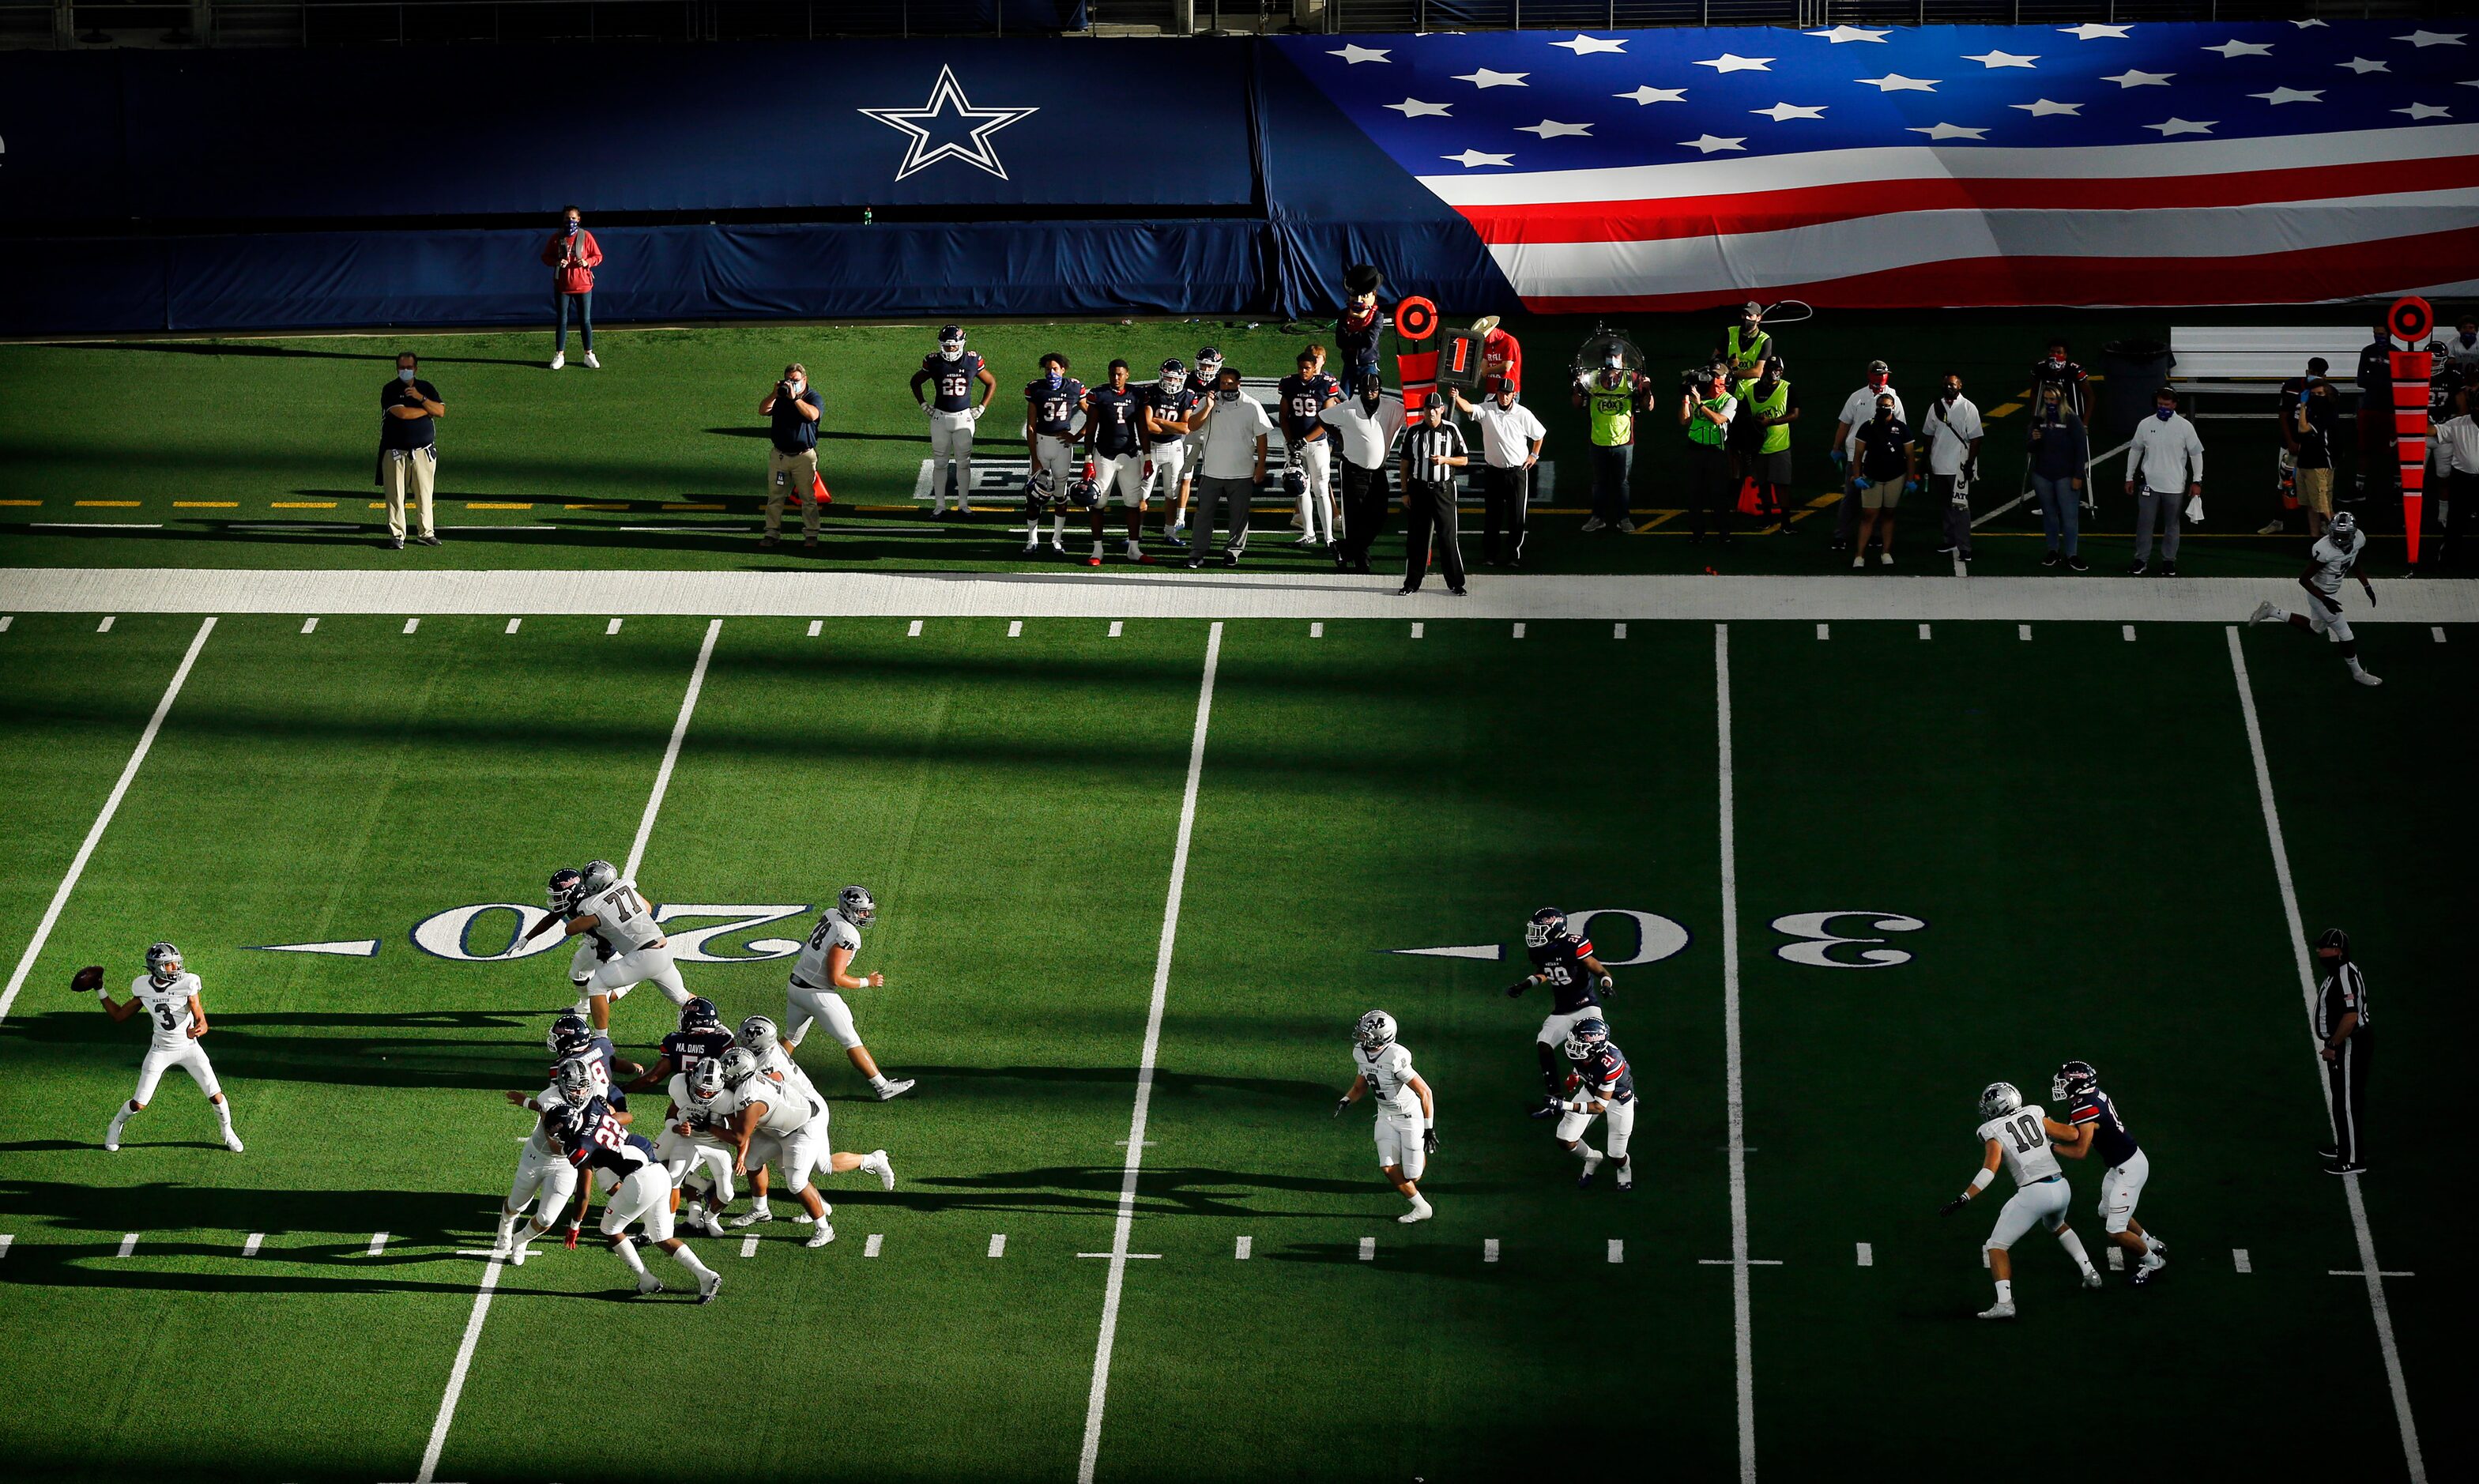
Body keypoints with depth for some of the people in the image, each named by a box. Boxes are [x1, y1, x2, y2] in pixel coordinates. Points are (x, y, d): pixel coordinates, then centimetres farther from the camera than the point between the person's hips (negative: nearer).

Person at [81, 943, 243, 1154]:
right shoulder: (143, 988, -8)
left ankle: (227, 1132, 27)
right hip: (160, 1050, 1)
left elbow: (202, 1022, -22)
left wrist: (197, 1030, -46)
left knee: (216, 1097, -4)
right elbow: (118, 1016, 5)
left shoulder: (187, 984, -18)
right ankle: (116, 1126, 32)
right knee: (139, 1104, -1)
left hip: (189, 1048, -1)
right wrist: (99, 990, 0)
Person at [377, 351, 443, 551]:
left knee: (424, 494, 6)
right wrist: (427, 410, -5)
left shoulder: (426, 388, 10)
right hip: (396, 451, -3)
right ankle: (396, 535, 2)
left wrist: (420, 398, -14)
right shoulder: (390, 390, -4)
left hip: (424, 450, 3)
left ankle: (426, 533, 14)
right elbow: (402, 413, -18)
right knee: (395, 495, -3)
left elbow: (441, 411, -1)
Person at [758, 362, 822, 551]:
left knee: (808, 498, -1)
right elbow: (763, 411, -6)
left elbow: (812, 415, -24)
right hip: (779, 455, 3)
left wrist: (795, 398, -27)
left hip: (804, 456, -3)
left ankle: (811, 535, 4)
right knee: (775, 496, 5)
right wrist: (774, 394, -19)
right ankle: (772, 533, 11)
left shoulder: (813, 397, -3)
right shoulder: (780, 397, 7)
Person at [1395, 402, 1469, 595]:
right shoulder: (1413, 431, 4)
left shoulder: (1451, 430, 2)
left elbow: (1464, 460, 6)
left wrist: (1445, 460, -13)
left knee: (1448, 536, -1)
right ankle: (1412, 583, 12)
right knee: (1416, 537, 4)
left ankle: (1455, 583, 7)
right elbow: (1405, 463, 7)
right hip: (1418, 489, 1)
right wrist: (1405, 492, 2)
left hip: (1443, 490, -1)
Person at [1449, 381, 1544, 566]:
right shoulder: (1487, 410, -4)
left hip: (1517, 472, -1)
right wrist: (1457, 398, -42)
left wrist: (1534, 455, 10)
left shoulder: (1523, 414, -2)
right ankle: (1489, 555, 14)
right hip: (1493, 472, 1)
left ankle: (1514, 556, 8)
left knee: (1517, 516, 0)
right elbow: (1468, 408, -23)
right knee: (1492, 516, 6)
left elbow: (1539, 434, 15)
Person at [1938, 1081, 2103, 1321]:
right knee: (2056, 1226, 39)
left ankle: (2004, 1302, -12)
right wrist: (2049, 1123, 34)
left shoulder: (1993, 1132, -2)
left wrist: (1961, 1200, -18)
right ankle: (2090, 1272, 35)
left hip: (2034, 1193, -6)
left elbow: (1989, 1170, -15)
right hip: (2062, 1187, 6)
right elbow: (2072, 1134, 14)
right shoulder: (2035, 1115, 11)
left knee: (1997, 1246, 4)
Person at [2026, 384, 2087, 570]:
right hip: (2042, 475, 4)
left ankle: (2072, 555, -4)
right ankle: (2053, 550, 24)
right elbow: (2032, 449, 12)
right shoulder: (2040, 420, 6)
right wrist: (2033, 440, -12)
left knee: (2070, 515, -6)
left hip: (2065, 476, -4)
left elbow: (2081, 449, -6)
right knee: (2049, 514, 12)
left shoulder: (2072, 420, -7)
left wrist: (2078, 476, -10)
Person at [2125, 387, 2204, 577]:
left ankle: (2169, 562, 19)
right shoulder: (2146, 425, -1)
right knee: (2144, 524, 2)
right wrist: (2130, 477, 10)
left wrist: (2197, 481, -3)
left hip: (2175, 486, -1)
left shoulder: (2185, 427, -6)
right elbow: (2135, 451, 10)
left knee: (2171, 525, 9)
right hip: (2149, 484, 1)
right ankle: (2141, 560, 12)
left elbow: (2196, 454, 0)